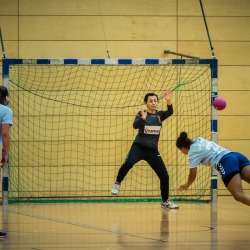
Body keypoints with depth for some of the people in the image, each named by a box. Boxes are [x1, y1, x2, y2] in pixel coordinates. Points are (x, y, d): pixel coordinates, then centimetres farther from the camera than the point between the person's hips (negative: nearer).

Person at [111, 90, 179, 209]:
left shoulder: (160, 115, 5)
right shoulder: (141, 114, -4)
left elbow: (170, 112, -16)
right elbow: (135, 125, -22)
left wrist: (169, 101, -36)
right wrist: (143, 119, -43)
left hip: (153, 150, 4)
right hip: (138, 147, -4)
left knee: (164, 175, 0)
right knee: (128, 163, -34)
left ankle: (165, 201, 19)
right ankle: (117, 183, -11)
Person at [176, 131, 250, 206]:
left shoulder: (193, 152, 7)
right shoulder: (198, 140, 27)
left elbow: (192, 175, 13)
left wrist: (187, 185, 33)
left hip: (227, 162, -7)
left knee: (239, 195, -19)